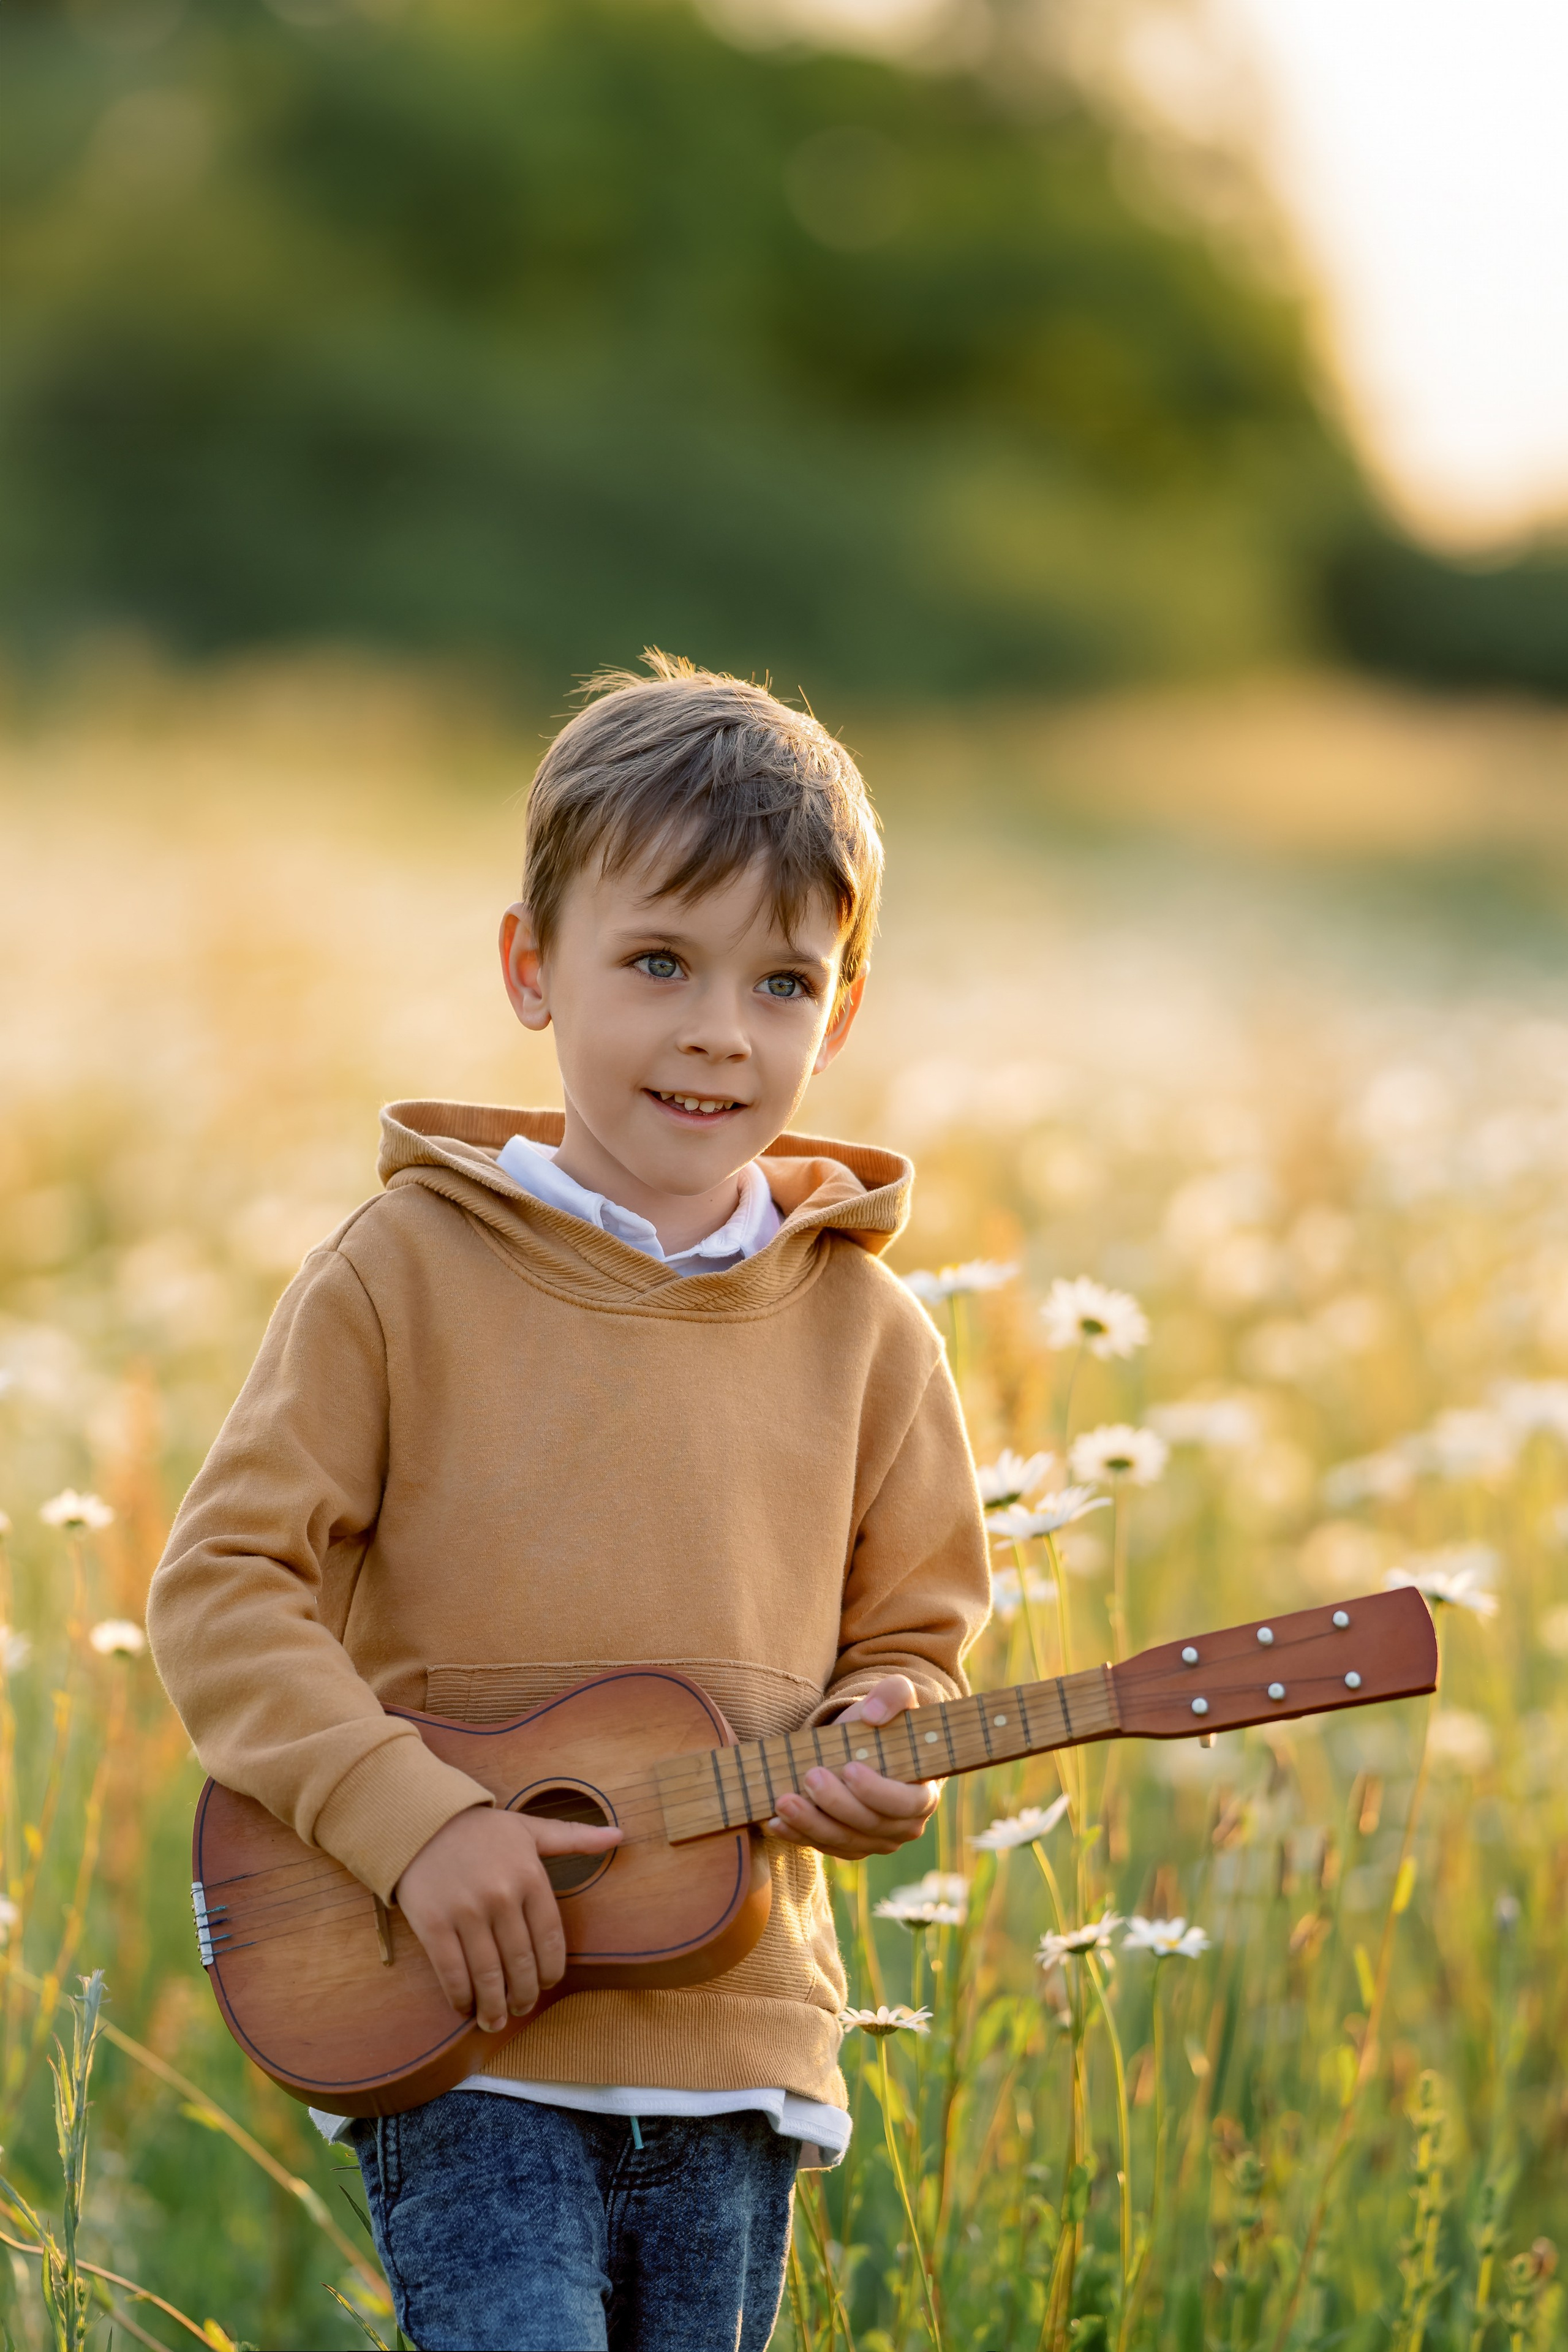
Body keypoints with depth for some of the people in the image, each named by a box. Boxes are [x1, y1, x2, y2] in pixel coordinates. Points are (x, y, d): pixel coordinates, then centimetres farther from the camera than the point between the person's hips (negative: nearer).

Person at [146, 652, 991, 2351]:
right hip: (461, 2039, -3)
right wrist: (415, 1819, -16)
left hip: (735, 2058, 4)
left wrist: (883, 1737, -8)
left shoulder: (862, 1330, 4)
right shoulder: (410, 1270, -4)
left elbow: (912, 1625, 15)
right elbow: (224, 1582, -5)